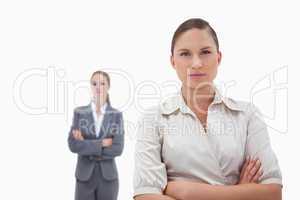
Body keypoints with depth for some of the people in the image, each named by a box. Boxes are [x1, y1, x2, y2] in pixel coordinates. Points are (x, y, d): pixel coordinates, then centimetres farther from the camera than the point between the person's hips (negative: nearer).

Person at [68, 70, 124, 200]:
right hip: (85, 176, 0)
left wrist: (86, 146, -11)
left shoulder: (116, 115, 0)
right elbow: (73, 144, -10)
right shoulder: (79, 112, 1)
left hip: (108, 177, 0)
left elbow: (118, 149, -9)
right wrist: (101, 143, -15)